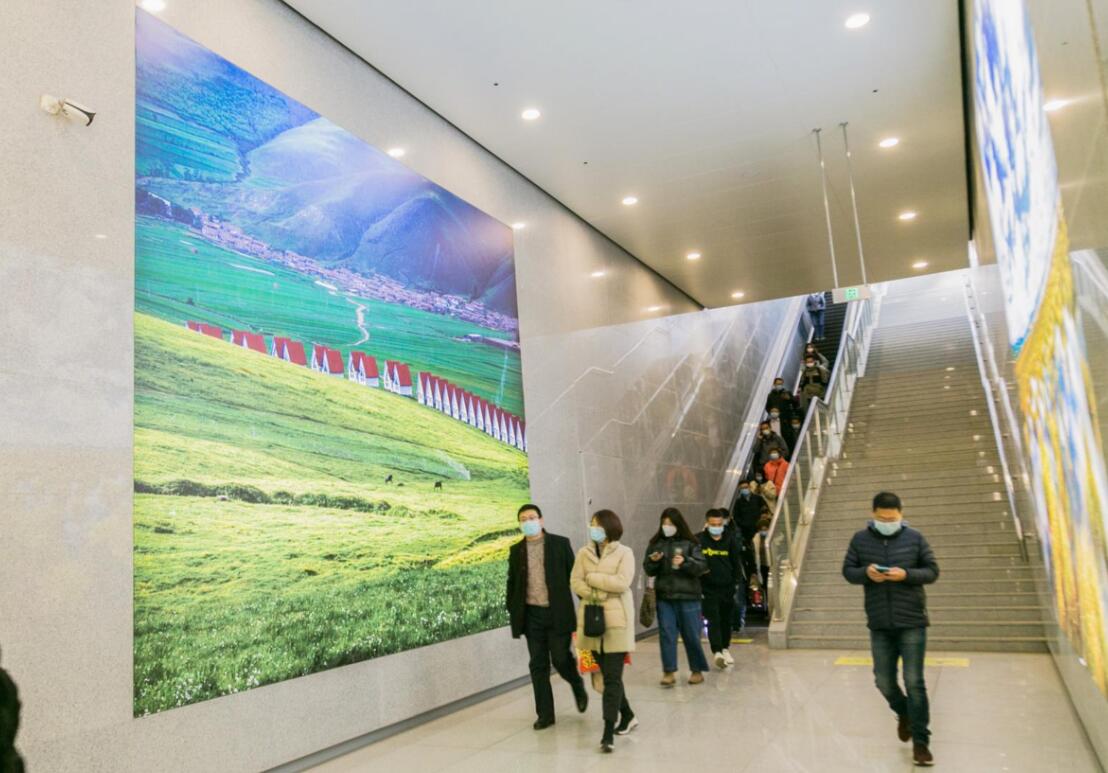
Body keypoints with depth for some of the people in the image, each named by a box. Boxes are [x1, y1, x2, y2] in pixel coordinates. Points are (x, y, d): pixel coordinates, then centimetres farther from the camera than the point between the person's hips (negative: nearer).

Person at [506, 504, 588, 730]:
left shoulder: (560, 543, -2)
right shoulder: (516, 550, 6)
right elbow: (512, 583, 11)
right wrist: (512, 612, 6)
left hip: (558, 613, -3)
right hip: (532, 615, 3)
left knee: (561, 659, -2)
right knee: (538, 665, 6)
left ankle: (578, 687, 30)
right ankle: (545, 714, 17)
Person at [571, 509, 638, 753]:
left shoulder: (624, 553, -3)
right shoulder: (583, 553, 9)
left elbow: (622, 583, -15)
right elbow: (575, 582, 1)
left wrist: (592, 578, -9)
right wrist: (598, 593, -13)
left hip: (616, 620, -4)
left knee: (612, 678, -8)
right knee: (607, 674, 14)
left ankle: (608, 733, -8)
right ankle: (627, 716, 34)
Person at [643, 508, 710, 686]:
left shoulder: (690, 543, -3)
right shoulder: (656, 543, 6)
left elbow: (702, 566, -7)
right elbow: (649, 571, 8)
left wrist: (685, 562, -23)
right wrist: (652, 561, -13)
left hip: (688, 596, -2)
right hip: (664, 597, 2)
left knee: (691, 635, 6)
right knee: (667, 634, 0)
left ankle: (697, 670, 21)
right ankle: (669, 672, 6)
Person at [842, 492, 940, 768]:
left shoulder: (915, 538, -3)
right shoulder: (860, 539, 0)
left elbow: (932, 571, 0)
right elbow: (848, 571, 4)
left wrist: (906, 574, -18)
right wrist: (866, 573, -17)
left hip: (912, 622, -2)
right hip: (879, 624, 2)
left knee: (914, 681, -1)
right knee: (884, 681, 9)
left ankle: (920, 742, 12)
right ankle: (903, 713, 41)